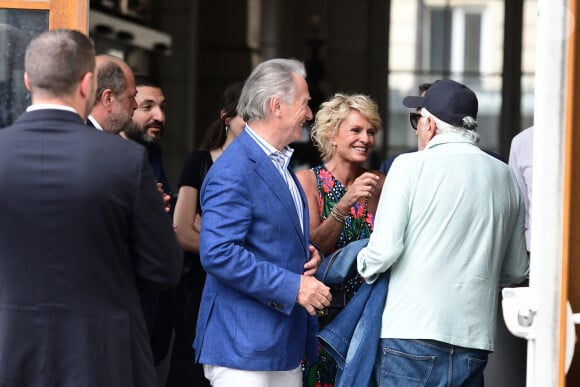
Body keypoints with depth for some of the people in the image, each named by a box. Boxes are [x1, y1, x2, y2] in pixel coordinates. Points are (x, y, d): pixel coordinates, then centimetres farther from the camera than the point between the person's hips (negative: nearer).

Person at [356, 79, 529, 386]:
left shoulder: (410, 166, -5)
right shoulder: (504, 176, 9)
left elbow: (384, 249, -10)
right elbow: (516, 271, 15)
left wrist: (365, 267, 12)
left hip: (412, 331, -5)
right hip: (474, 339, 5)